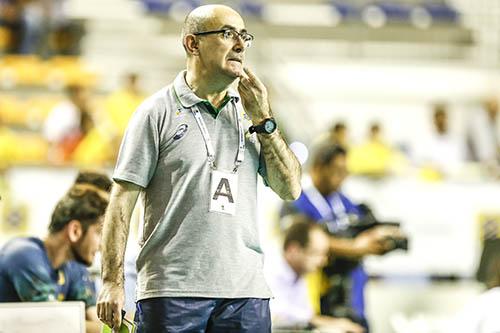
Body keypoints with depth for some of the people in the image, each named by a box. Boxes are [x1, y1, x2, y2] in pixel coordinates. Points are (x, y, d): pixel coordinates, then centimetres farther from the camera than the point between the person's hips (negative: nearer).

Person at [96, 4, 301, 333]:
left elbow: (290, 189, 10)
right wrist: (113, 282, -9)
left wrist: (263, 121, 2)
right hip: (172, 290, -4)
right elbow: (123, 200, -2)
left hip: (246, 292, 4)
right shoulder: (158, 112, 2)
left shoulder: (249, 113, 15)